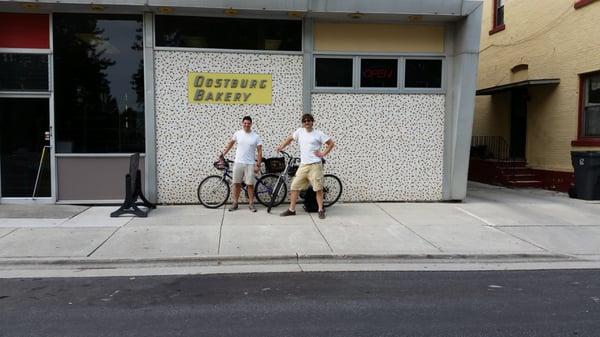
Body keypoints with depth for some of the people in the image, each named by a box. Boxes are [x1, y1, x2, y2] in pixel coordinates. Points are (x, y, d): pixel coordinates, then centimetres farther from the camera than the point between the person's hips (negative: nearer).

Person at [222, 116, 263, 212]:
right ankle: (235, 203, 16)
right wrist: (223, 154, 13)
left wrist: (258, 165, -7)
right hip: (238, 162, 2)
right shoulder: (237, 133, 3)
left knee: (250, 184, -2)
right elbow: (230, 143, 16)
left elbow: (259, 151, -2)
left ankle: (251, 204, 9)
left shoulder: (256, 136, -2)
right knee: (236, 183, 6)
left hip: (250, 164, -2)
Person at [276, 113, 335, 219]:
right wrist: (281, 147, 14)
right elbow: (290, 138, 23)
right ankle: (291, 209, 12)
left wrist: (323, 153, -6)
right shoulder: (300, 132, 8)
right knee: (295, 187, 3)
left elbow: (331, 143, -1)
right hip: (303, 165, 4)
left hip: (315, 165, -4)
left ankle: (321, 210, 8)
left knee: (318, 188, -2)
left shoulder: (318, 134, -3)